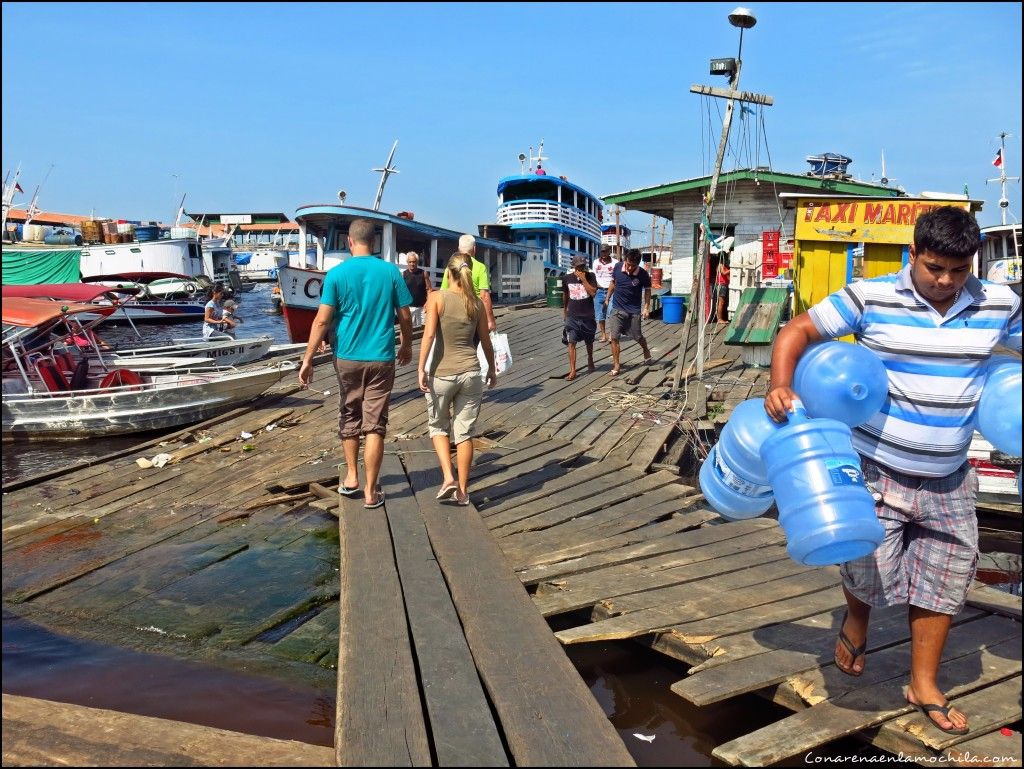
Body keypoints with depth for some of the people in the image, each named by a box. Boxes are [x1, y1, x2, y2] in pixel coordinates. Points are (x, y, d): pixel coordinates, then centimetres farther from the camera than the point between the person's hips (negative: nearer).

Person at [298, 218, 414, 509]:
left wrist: (308, 359, -5)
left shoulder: (337, 274, -4)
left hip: (347, 357, 1)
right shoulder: (390, 272, -3)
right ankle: (370, 492, 6)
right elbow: (405, 316, 2)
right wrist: (407, 345, 19)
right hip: (381, 359, -1)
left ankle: (351, 477, 28)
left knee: (349, 418, 20)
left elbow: (322, 321, -9)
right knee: (375, 425, 3)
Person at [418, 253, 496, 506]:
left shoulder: (437, 297, -6)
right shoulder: (476, 303, 3)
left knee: (438, 426, 18)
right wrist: (492, 369, 24)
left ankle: (448, 477, 2)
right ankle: (462, 491, 14)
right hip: (470, 373, 2)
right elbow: (485, 341, 11)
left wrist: (421, 368, -14)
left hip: (441, 373, -2)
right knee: (464, 432, 9)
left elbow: (429, 333, -16)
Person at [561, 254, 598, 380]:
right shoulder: (567, 278, -1)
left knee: (589, 341, 17)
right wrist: (565, 310, 22)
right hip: (572, 316, 0)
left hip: (588, 315, 0)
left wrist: (583, 279, -21)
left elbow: (593, 293, -17)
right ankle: (572, 370, -8)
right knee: (571, 342, -9)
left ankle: (590, 363, 41)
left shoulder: (590, 276, -5)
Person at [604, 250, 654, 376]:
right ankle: (616, 365, 2)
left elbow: (647, 290, -1)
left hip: (634, 311, -1)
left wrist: (646, 308, -8)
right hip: (617, 309, 1)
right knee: (614, 337, -7)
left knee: (638, 337, 12)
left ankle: (647, 355, 41)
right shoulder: (618, 267, -9)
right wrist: (607, 298, 10)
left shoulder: (643, 274, -15)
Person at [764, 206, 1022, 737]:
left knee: (943, 581, 12)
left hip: (949, 481, 4)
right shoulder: (870, 298, -12)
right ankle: (856, 622, 38)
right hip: (876, 472, -4)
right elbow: (799, 331, -9)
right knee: (871, 573, 1)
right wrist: (780, 385, -25)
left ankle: (924, 686, 32)